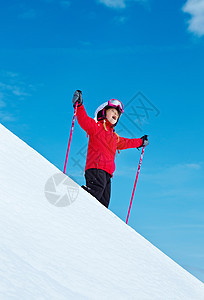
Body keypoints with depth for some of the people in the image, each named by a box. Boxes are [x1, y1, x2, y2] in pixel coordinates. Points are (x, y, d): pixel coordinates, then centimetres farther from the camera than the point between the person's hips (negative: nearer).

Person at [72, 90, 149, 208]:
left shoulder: (115, 137, 34)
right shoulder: (96, 126, 9)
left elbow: (124, 142, 51)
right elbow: (84, 121, -10)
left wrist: (141, 142, 62)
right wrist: (79, 105, -26)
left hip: (107, 172, 8)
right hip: (96, 167, -8)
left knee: (103, 202, -5)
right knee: (97, 189, -34)